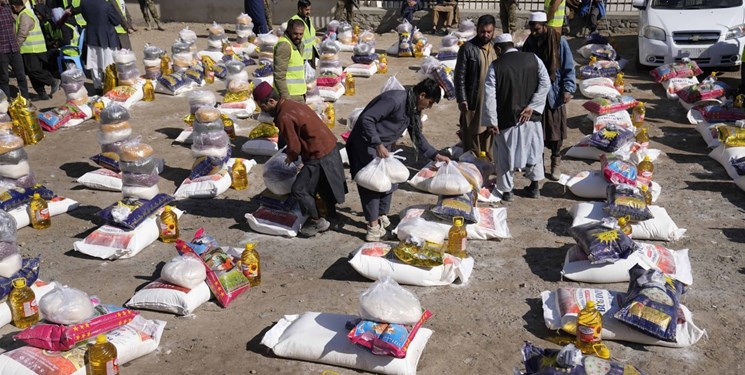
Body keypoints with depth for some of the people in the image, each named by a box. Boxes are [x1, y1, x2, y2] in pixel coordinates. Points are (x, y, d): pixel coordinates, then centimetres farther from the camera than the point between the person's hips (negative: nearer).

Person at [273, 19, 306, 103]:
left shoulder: (298, 44, 16)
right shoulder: (284, 45, -16)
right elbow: (279, 75, -22)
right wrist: (285, 95, -24)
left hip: (299, 94, 10)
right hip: (290, 95, -10)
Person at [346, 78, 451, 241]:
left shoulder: (413, 108, 5)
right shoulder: (395, 99, -24)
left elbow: (417, 136, 17)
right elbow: (366, 118, -28)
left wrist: (435, 155, 11)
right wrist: (378, 145, -30)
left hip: (383, 145, 9)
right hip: (366, 143, -9)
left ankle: (382, 216, 25)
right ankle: (373, 226, -6)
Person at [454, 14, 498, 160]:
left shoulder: (495, 48, 8)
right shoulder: (467, 48, -8)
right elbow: (459, 75, -9)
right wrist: (461, 99, -13)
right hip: (473, 100, -5)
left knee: (489, 134, 12)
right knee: (471, 135, 3)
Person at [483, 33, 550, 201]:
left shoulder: (496, 66, -9)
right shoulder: (533, 59, -1)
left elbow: (489, 95, -12)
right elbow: (545, 83, -6)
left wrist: (491, 121, -8)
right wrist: (531, 107, -7)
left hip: (506, 118, -3)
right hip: (530, 116, 3)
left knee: (505, 153, 11)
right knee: (533, 149, 19)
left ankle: (506, 190, 19)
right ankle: (535, 186, 29)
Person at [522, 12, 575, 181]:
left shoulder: (560, 42, -9)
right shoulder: (530, 42, 1)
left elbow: (569, 68, -6)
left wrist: (568, 88, -16)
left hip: (554, 94, -3)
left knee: (555, 129, 5)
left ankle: (556, 162, 20)